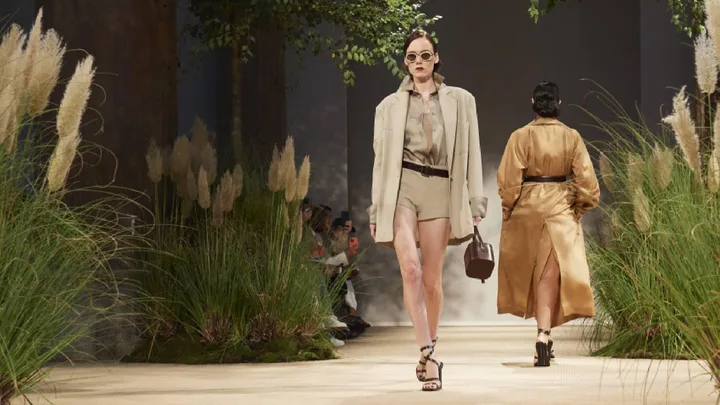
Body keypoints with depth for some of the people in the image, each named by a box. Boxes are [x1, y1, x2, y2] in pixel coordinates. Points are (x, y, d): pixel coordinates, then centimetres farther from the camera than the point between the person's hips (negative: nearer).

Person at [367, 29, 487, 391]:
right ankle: (429, 354, -21)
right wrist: (376, 211, 9)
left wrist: (474, 205, 1)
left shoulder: (459, 101, 13)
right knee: (410, 268, -19)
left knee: (432, 279, 0)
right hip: (400, 188, 0)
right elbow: (381, 158, 14)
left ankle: (426, 356, 14)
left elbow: (470, 154, 9)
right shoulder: (389, 106, 14)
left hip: (439, 190, 1)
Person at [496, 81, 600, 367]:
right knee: (551, 273, 0)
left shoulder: (520, 137, -7)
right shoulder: (572, 137, -3)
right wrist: (581, 206, 13)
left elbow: (508, 180, -9)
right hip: (561, 210, 0)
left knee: (529, 268, 16)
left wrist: (508, 209, 3)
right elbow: (585, 179, -2)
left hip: (527, 208, 0)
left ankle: (544, 335, 26)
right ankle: (543, 333, -15)